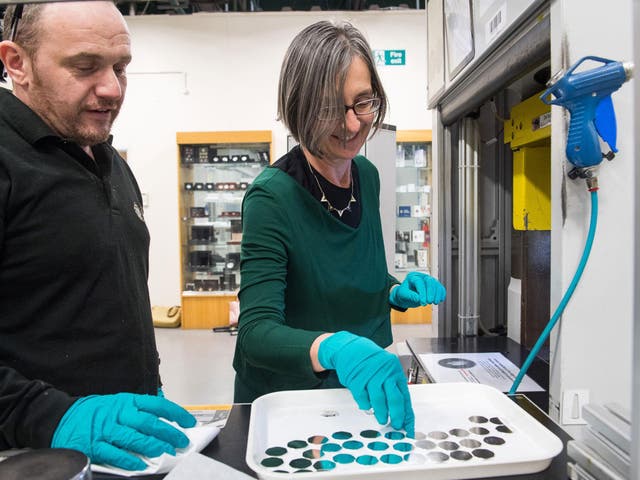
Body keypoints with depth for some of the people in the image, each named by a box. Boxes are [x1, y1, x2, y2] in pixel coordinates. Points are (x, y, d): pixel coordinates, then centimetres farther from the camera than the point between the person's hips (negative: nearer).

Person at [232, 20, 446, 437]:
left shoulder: (367, 175, -4)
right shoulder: (271, 197, -25)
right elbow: (257, 331, -30)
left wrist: (398, 293, -10)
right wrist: (332, 347, -48)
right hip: (287, 400, -6)